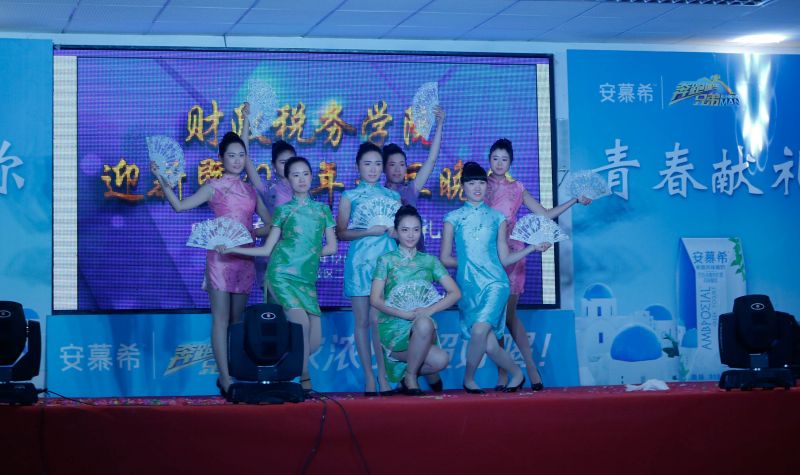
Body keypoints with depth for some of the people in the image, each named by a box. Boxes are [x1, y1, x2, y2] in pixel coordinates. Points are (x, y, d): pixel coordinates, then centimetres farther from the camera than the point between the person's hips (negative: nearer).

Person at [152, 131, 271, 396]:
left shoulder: (250, 190, 15)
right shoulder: (214, 186, 2)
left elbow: (270, 225, 13)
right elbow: (179, 205, -8)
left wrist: (253, 232, -6)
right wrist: (162, 180, -19)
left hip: (245, 258, 5)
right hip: (220, 256, -5)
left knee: (237, 320, 7)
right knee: (221, 319, -8)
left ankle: (231, 375, 13)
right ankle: (226, 379, -11)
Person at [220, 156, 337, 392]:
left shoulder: (323, 210, 15)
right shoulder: (283, 210, 8)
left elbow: (331, 247, 14)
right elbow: (267, 249, 7)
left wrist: (310, 253, 1)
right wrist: (233, 249, -3)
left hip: (307, 279, 4)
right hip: (282, 274, -4)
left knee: (315, 341, -5)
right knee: (302, 324, -22)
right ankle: (305, 382, -13)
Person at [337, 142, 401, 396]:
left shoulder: (392, 196, 13)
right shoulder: (349, 196, 7)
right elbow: (341, 232, 1)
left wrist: (395, 231, -5)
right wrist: (369, 231, -13)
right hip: (360, 262, -1)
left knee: (381, 320, -7)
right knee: (363, 321, 0)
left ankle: (383, 376, -4)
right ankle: (369, 377, 4)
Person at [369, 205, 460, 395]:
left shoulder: (429, 261, 12)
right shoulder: (386, 260, 5)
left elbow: (455, 293, 4)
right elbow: (375, 299, -3)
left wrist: (429, 310, -12)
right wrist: (405, 314, -16)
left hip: (424, 326, 3)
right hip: (394, 328, -3)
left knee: (424, 323, -35)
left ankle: (410, 373, -6)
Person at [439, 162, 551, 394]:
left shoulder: (497, 217, 11)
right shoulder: (453, 218, 9)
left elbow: (504, 258, 9)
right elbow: (445, 258, 8)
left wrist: (533, 248, 1)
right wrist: (467, 262, 5)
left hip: (494, 282, -1)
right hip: (467, 285, 1)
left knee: (480, 330, -24)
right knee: (490, 345, -7)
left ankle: (469, 379, -2)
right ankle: (517, 374, 19)